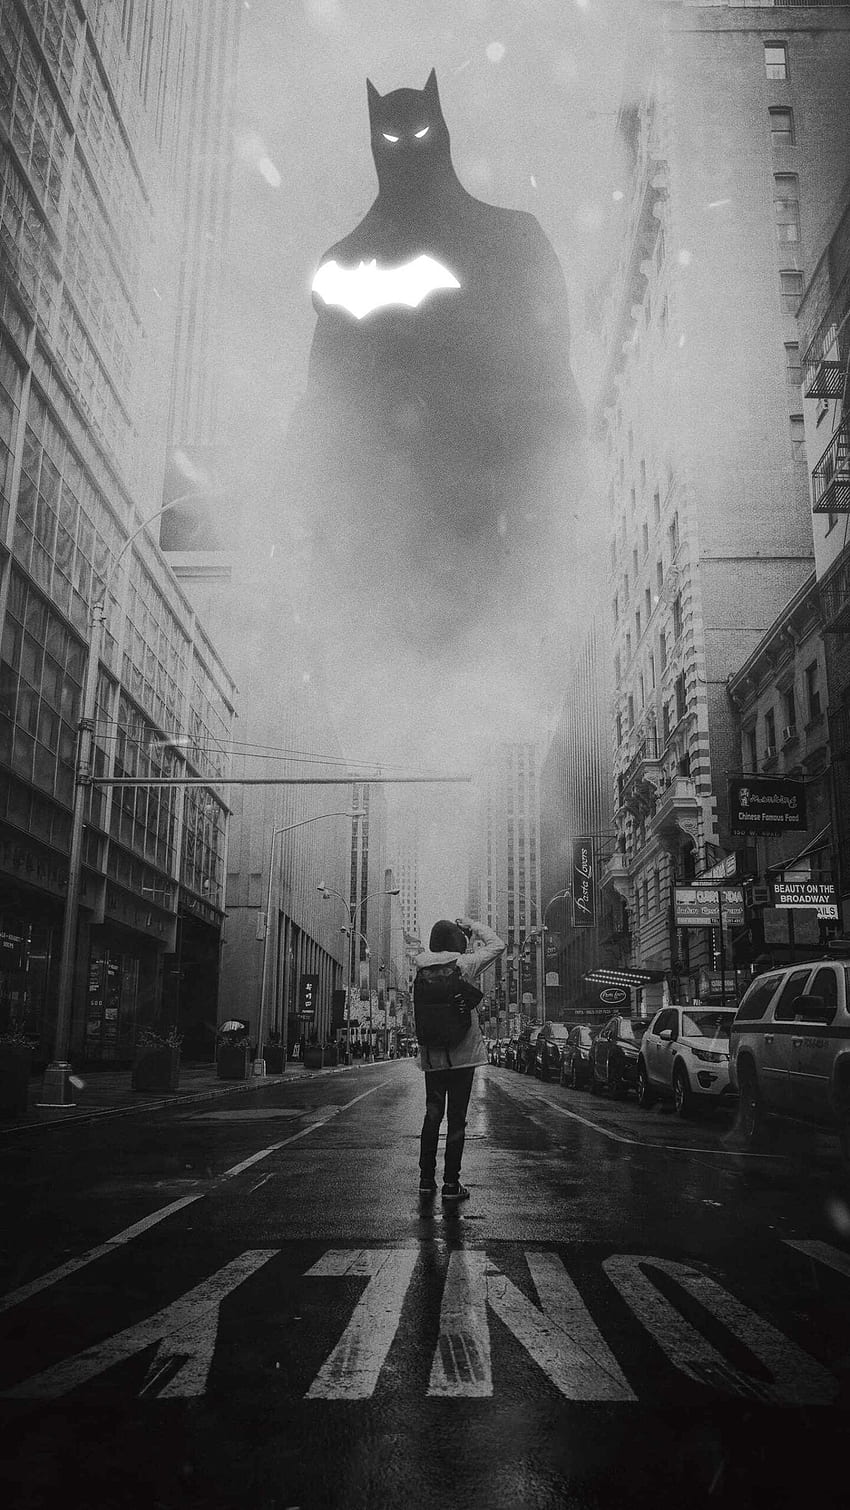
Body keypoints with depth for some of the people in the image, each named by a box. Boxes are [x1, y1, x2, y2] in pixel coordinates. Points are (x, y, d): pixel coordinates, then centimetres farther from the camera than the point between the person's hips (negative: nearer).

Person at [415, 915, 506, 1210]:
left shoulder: (422, 965, -1)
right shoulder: (464, 964, -11)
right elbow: (497, 945, 0)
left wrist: (461, 931, 16)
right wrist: (473, 926, 7)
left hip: (431, 1055, 4)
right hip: (462, 1052, -4)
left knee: (432, 1115, 13)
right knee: (456, 1119, 3)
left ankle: (426, 1181, 16)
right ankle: (451, 1185, 7)